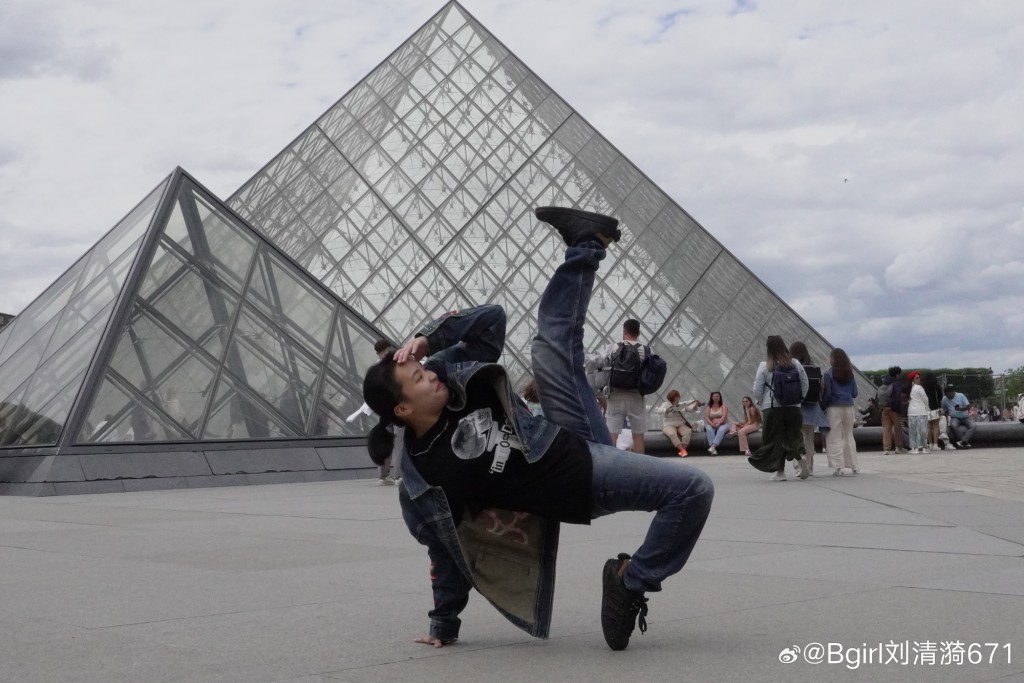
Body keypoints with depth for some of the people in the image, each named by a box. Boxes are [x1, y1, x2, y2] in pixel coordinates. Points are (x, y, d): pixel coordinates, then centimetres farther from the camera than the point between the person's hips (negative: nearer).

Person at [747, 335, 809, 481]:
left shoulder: (764, 366, -7)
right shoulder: (795, 364, 3)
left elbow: (757, 389, -6)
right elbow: (805, 384, 6)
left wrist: (759, 402, 11)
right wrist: (799, 399, 18)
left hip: (772, 408, -3)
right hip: (794, 408, 3)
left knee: (775, 439, 5)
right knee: (793, 437, 15)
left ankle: (780, 471, 5)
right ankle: (801, 459, -7)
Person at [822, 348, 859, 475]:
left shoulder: (829, 374, -7)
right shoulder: (850, 374, 6)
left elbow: (827, 393, -8)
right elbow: (854, 393, 9)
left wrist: (823, 405, 4)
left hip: (834, 408, -4)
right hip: (849, 407, 4)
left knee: (835, 438, 0)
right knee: (849, 436, 13)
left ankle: (838, 467, -5)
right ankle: (854, 466, 15)